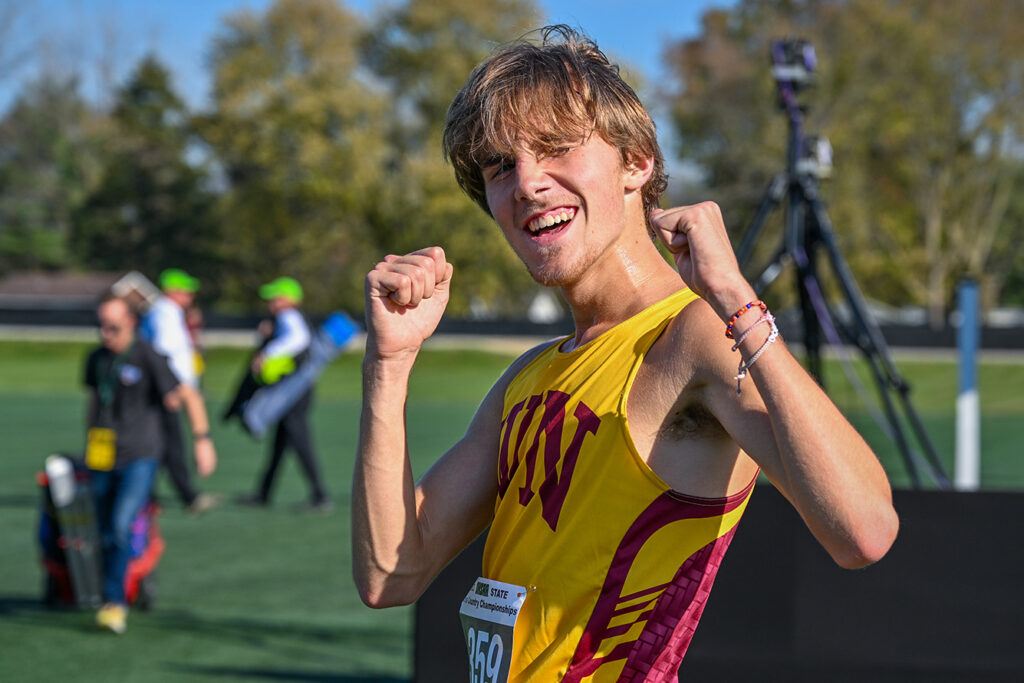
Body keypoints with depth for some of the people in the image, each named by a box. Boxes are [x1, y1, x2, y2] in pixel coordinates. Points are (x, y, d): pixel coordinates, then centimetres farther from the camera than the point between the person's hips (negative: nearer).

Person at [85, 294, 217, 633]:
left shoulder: (148, 358, -8)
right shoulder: (96, 359, 10)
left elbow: (188, 396, -4)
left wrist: (203, 440, -11)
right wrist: (88, 446, 31)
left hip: (140, 456, -5)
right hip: (102, 458, 5)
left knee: (122, 526, -19)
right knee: (106, 535, 5)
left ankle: (114, 601, -14)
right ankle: (115, 602, 18)